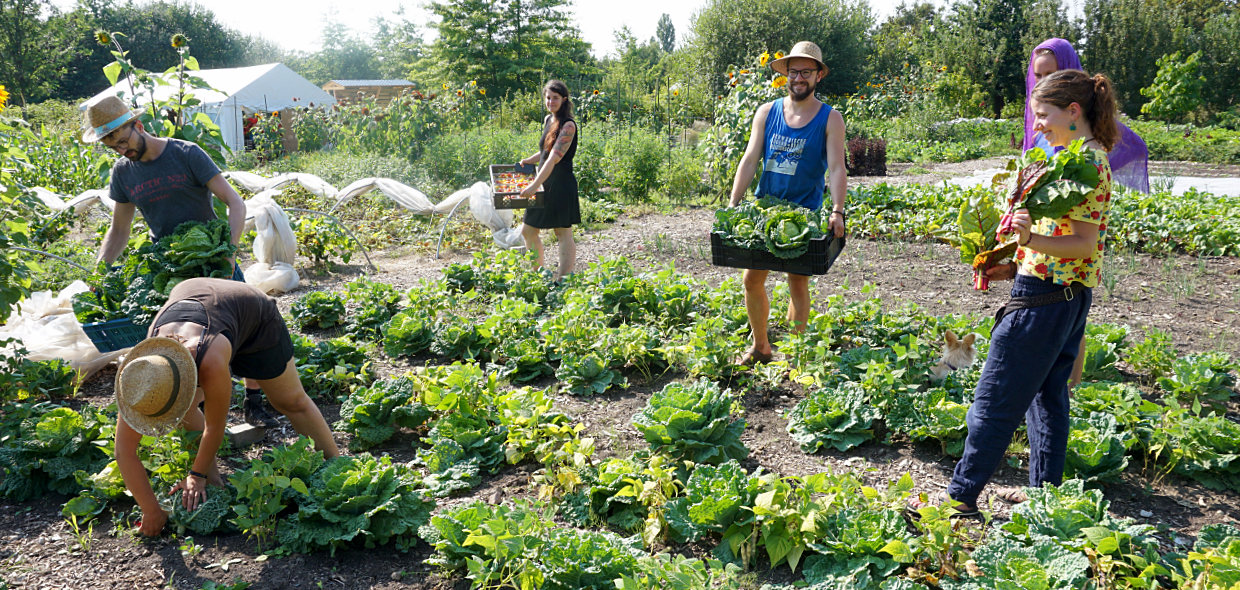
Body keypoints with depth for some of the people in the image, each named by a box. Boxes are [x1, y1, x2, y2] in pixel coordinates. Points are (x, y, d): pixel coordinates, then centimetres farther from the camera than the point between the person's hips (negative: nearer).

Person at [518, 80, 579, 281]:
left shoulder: (568, 125, -15)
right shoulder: (548, 119, 11)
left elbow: (554, 158, -22)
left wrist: (535, 185, -26)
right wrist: (527, 161, 12)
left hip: (561, 185, -9)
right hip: (544, 185, 9)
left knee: (563, 234, -2)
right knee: (528, 231, 14)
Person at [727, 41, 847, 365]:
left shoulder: (830, 119, -3)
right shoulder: (766, 112, 5)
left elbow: (836, 169, -11)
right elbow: (749, 160, 1)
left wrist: (837, 211, -25)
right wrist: (733, 205, -8)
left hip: (805, 213, -3)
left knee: (798, 280, -1)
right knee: (753, 278, 4)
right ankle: (760, 346, 22)